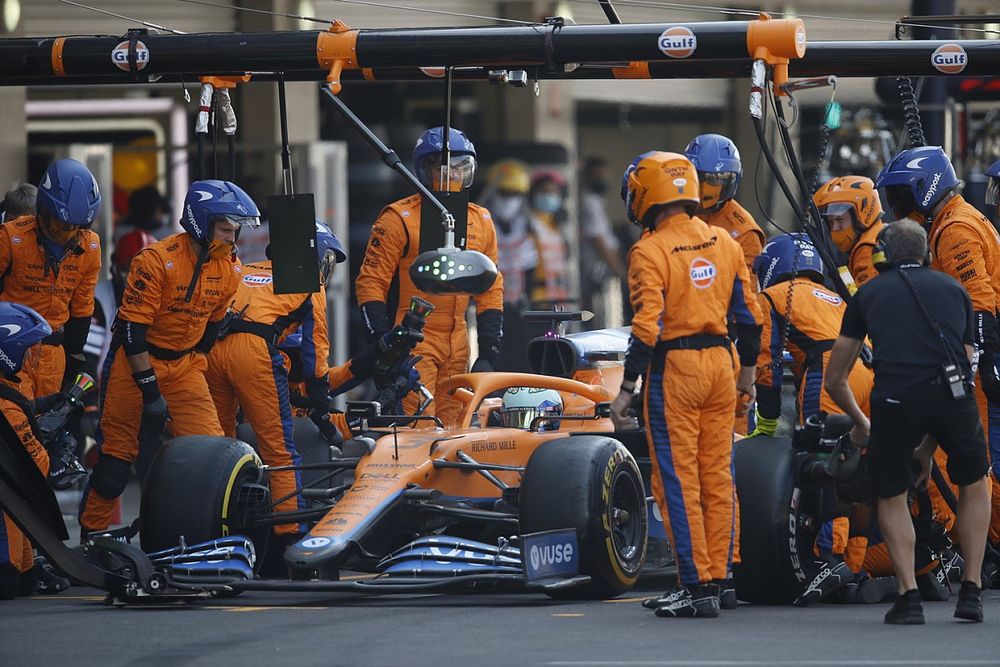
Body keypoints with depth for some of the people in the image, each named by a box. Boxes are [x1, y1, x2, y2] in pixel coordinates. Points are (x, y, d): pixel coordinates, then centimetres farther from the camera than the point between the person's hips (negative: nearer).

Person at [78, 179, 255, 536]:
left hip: (184, 364, 5)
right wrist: (150, 390, -21)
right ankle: (90, 535, 12)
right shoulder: (156, 260, -21)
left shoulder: (229, 268, -2)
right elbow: (132, 329, -21)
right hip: (136, 361, -5)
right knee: (117, 455, -1)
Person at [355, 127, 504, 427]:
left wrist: (489, 351, 11)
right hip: (412, 344, -6)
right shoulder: (399, 219, -5)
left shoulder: (480, 221, 13)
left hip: (457, 348, 6)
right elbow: (370, 283, -5)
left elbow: (490, 289, 19)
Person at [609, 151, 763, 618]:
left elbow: (648, 328, -18)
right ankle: (716, 577, 16)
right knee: (717, 478, 11)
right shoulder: (724, 243, 7)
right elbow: (748, 313, 12)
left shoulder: (650, 252, -12)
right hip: (720, 365, 6)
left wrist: (626, 389, -14)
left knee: (678, 482, -1)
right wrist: (748, 368, 24)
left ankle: (696, 586, -2)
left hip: (673, 369, -6)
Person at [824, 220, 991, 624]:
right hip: (951, 392, 1)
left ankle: (909, 596, 9)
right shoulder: (953, 290, 28)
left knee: (892, 497, 22)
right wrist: (928, 446, 38)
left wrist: (860, 424, 50)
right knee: (974, 484, 26)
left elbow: (834, 381, 30)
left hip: (895, 398, -1)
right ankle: (971, 592, 20)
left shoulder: (868, 294, 26)